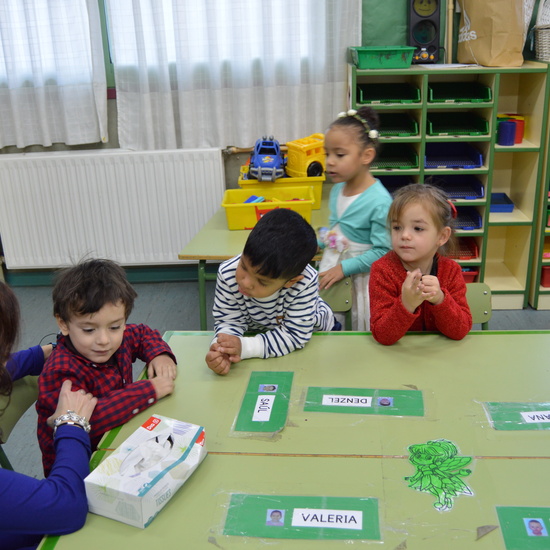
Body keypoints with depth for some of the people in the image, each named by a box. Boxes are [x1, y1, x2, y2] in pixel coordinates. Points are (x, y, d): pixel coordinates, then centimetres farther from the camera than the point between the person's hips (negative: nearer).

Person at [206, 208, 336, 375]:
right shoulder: (228, 274, -33)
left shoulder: (305, 283, -40)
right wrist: (221, 350, -45)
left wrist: (244, 347, -46)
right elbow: (230, 321, -22)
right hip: (256, 330, 2)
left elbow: (295, 335, -34)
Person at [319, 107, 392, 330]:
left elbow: (382, 251, -21)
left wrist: (344, 267, -21)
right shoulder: (337, 190, 1)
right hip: (329, 273, 7)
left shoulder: (379, 201, -22)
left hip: (359, 280, -7)